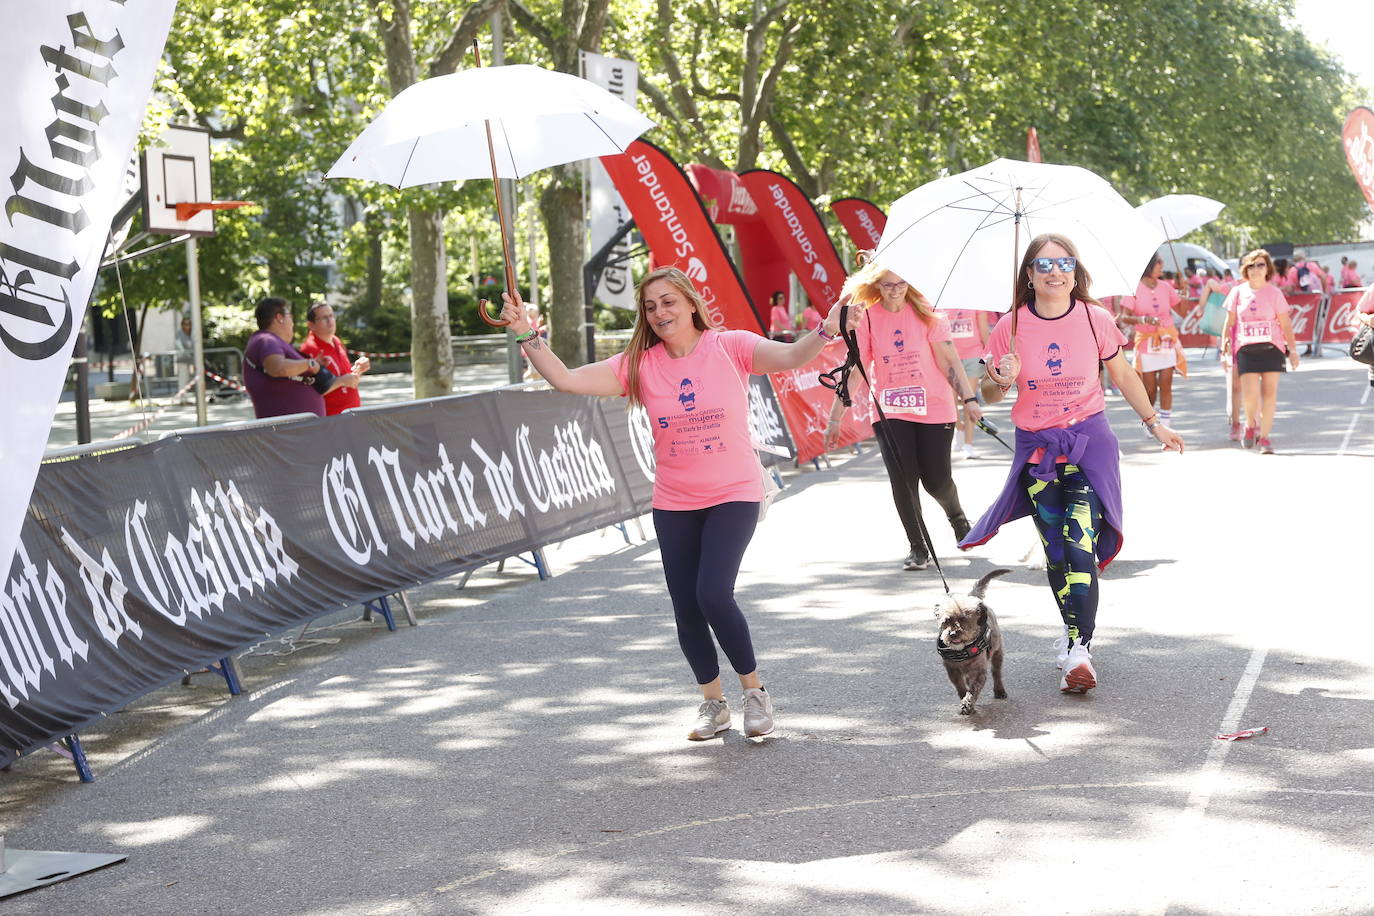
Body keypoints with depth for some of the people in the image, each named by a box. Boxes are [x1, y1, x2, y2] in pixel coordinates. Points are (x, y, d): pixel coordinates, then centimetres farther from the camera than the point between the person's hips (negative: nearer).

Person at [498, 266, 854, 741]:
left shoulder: (730, 347, -9)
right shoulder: (639, 365, -2)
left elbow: (791, 356, -24)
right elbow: (566, 380, -9)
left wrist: (826, 331, -44)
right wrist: (526, 335, -20)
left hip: (733, 494, -4)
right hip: (674, 503, 4)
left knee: (713, 592, -19)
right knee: (686, 608, 5)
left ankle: (754, 690, 4)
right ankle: (713, 704, 27)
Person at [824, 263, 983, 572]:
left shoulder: (925, 312, -5)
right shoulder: (866, 318, -3)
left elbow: (949, 359, -7)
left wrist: (968, 399, -15)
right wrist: (835, 418, -4)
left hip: (933, 408, -1)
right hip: (890, 412, 1)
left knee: (936, 480, 1)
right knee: (903, 480, -7)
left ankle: (957, 516, 36)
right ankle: (917, 548, 10)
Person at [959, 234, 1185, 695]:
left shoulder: (1095, 319, -4)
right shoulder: (1011, 326, -4)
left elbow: (1122, 375, 11)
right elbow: (989, 391, 4)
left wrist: (1154, 423, 17)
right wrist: (1002, 381, -18)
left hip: (1088, 439, -2)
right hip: (1036, 445, 2)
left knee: (1080, 545, -15)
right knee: (1055, 550, 6)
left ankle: (1078, 649, -16)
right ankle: (1073, 628, 27)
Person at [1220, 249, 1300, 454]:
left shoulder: (1274, 293, 4)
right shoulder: (1238, 292, 6)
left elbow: (1285, 324, 5)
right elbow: (1230, 322, 11)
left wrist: (1292, 349, 1)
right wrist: (1224, 345, 5)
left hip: (1272, 347, 0)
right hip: (1246, 348, 0)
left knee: (1269, 393, -2)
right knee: (1249, 395, -11)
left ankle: (1264, 437, 7)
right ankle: (1251, 424, 20)